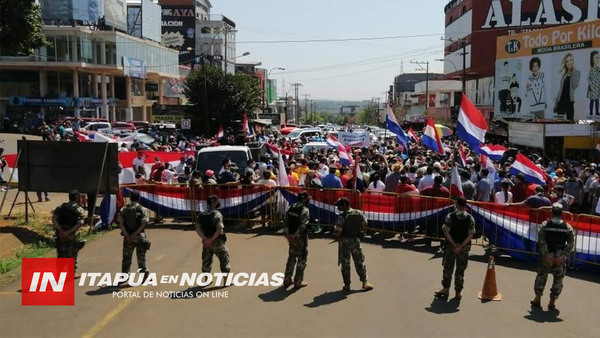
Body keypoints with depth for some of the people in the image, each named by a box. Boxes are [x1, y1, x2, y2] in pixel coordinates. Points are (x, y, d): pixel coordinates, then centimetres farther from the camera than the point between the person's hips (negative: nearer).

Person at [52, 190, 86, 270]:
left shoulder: (60, 207, 6)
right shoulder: (79, 209, -7)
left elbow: (54, 219, -6)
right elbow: (80, 223, -20)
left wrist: (61, 231, -14)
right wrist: (68, 232, -18)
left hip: (61, 235, 4)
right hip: (72, 236, -4)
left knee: (61, 254, 16)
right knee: (72, 255, 8)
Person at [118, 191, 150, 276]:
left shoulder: (123, 209, 2)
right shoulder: (142, 209, -6)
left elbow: (121, 224, -7)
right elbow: (143, 224, -15)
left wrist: (127, 236, -11)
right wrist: (135, 234, -14)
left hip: (127, 237, 2)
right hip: (139, 236, -2)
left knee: (126, 257, 12)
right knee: (141, 256, 6)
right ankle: (145, 274, 5)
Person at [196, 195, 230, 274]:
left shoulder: (202, 215, 4)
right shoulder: (217, 214, -13)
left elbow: (198, 229, -3)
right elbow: (219, 230, -23)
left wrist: (207, 240, -10)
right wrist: (211, 241, -16)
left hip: (206, 242, 5)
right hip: (217, 241, -5)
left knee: (206, 262, 14)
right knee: (224, 261, 6)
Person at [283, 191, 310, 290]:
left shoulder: (291, 208, 7)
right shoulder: (305, 210, -16)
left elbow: (286, 222, 5)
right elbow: (303, 225, -24)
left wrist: (287, 234, 3)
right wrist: (296, 235, -19)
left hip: (292, 238, 7)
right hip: (301, 238, -7)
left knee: (291, 258, 18)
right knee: (301, 260, 5)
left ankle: (287, 280, 24)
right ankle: (298, 282, 9)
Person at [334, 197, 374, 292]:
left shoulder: (342, 217, -21)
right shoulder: (359, 213, -4)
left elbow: (338, 232, -21)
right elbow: (365, 224, 7)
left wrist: (338, 236, 0)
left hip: (345, 241, -4)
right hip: (356, 240, 4)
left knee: (345, 263, 8)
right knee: (360, 261, 15)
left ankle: (347, 285, 13)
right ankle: (365, 282, 14)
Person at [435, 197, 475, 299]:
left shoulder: (450, 216, -8)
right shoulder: (470, 218, -5)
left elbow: (446, 232, -13)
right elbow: (470, 235, -10)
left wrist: (454, 244, -9)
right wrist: (461, 246, -12)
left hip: (450, 246, -1)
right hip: (464, 247, 1)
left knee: (448, 268, 12)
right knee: (460, 270, 10)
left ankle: (446, 289, 17)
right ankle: (458, 292, 17)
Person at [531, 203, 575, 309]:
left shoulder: (545, 224, -5)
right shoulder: (568, 227, -1)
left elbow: (541, 241, -13)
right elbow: (571, 243, -9)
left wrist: (546, 254, -12)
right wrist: (564, 256, -11)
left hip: (547, 256, 0)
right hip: (560, 257, 1)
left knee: (541, 276, 13)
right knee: (558, 279, 13)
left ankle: (537, 299, 17)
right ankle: (552, 301, 15)